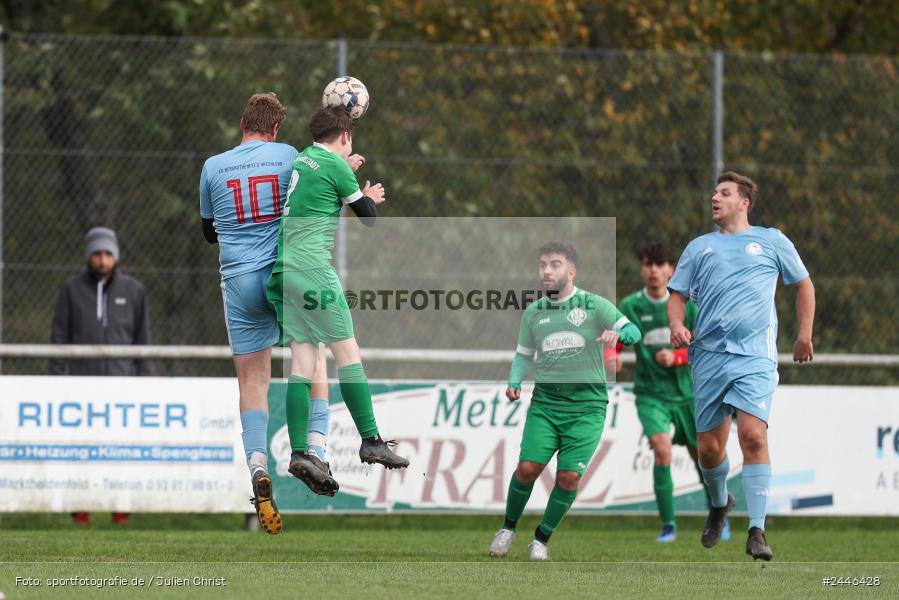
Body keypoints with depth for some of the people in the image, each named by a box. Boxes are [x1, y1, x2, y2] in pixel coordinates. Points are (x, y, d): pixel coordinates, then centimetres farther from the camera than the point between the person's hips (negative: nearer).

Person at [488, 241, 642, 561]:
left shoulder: (594, 305, -1)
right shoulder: (533, 313, 10)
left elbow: (633, 331, -7)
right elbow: (524, 355, 21)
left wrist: (617, 333, -30)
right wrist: (514, 384, 2)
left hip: (586, 403, -2)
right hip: (545, 400, 2)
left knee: (569, 476, -9)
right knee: (528, 467, -11)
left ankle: (542, 540, 9)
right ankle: (508, 528, 13)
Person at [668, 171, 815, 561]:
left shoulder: (772, 242, 11)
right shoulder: (699, 247, 16)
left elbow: (803, 285, 21)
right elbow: (677, 295, 15)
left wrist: (804, 335, 14)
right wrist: (677, 326, -6)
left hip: (755, 356, -3)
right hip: (708, 355, 3)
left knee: (753, 435, -20)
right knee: (709, 448, 4)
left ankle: (757, 532, -21)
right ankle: (719, 504, 35)